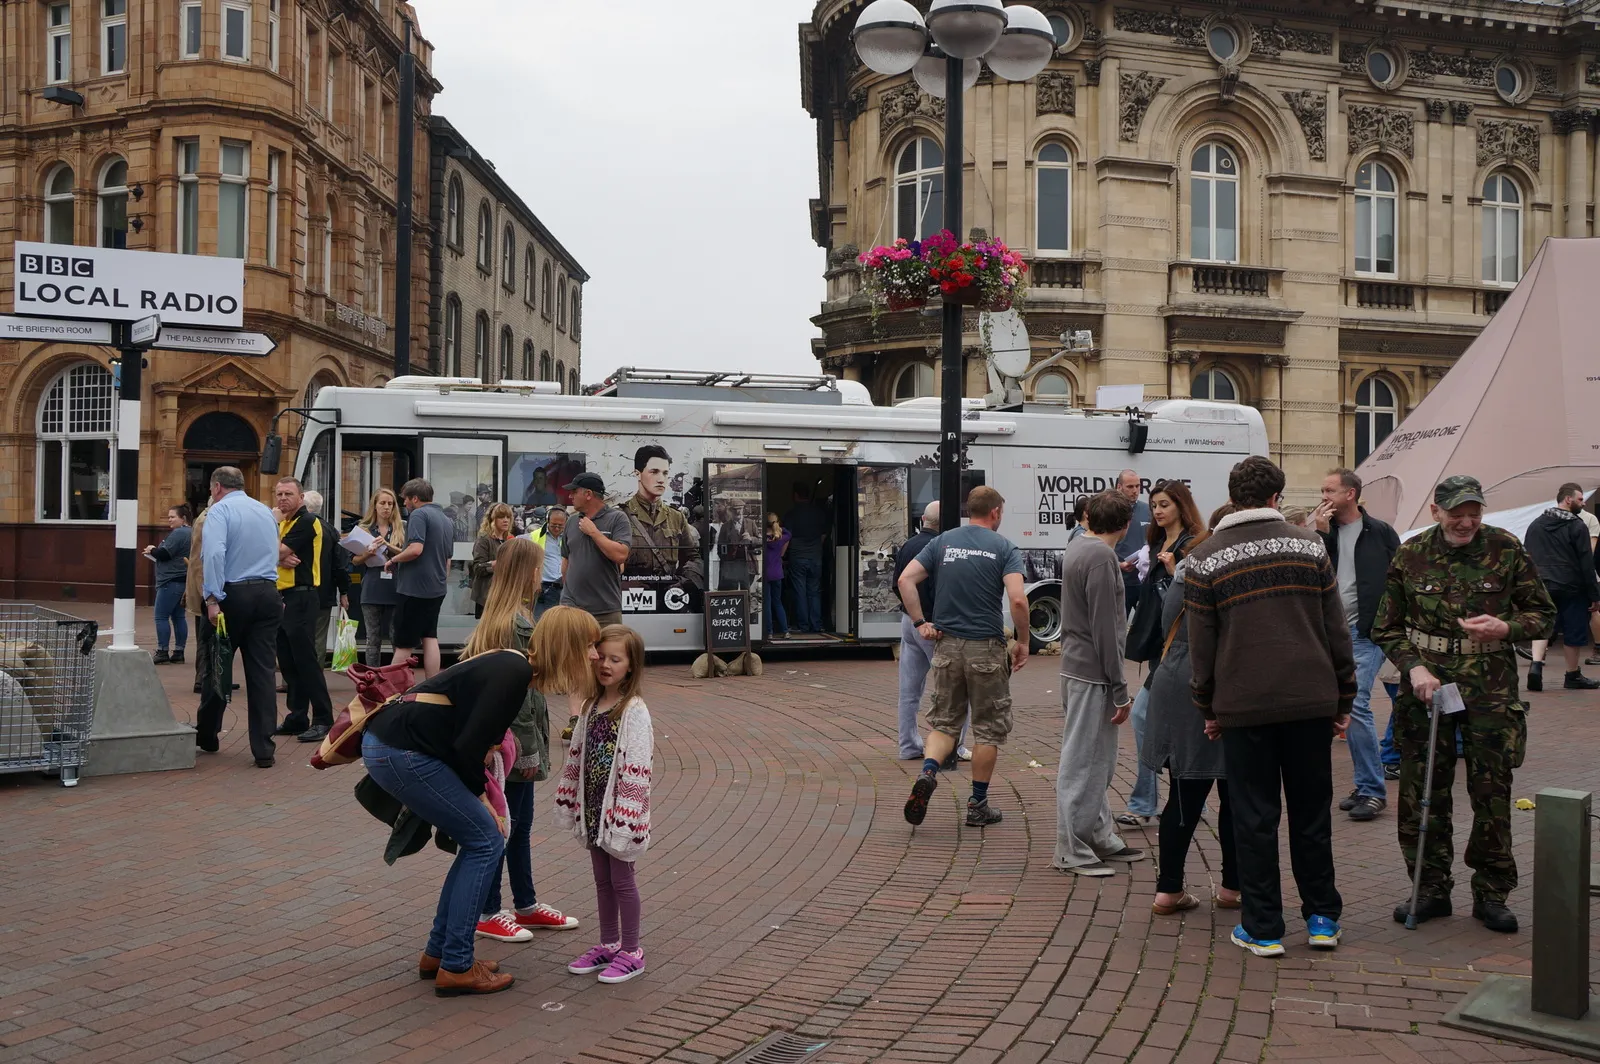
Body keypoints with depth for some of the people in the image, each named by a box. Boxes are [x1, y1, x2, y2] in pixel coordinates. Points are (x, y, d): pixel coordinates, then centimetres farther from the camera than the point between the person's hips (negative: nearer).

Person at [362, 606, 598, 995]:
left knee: (479, 840, 15)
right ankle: (456, 967, 4)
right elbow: (469, 747, -17)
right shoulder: (513, 674, -16)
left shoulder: (510, 666, 13)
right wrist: (478, 794, 0)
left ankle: (438, 952, 23)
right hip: (401, 754, -10)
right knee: (485, 842, -2)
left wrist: (475, 798, 13)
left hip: (385, 742, 10)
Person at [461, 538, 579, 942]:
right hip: (513, 743, -9)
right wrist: (529, 749, -16)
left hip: (498, 741, 9)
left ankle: (526, 905, 29)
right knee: (504, 828, 2)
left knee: (520, 825, 18)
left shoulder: (493, 619, 9)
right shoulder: (520, 624, -20)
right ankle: (487, 914, 14)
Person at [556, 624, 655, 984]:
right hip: (593, 808, 7)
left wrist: (626, 816, -22)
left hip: (618, 809, -7)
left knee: (621, 878, 3)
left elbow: (636, 769, -19)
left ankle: (631, 952, 15)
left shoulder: (634, 711, -16)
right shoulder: (592, 707, 7)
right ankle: (608, 945, 29)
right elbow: (576, 756, 12)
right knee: (602, 879, 16)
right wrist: (570, 802, 10)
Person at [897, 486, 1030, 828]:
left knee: (944, 721, 13)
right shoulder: (1004, 547, -5)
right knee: (988, 727, 10)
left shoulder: (943, 541, 6)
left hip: (947, 645, 3)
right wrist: (1023, 641, -5)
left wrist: (920, 623, 3)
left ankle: (927, 772, -14)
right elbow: (1017, 599, -17)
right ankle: (978, 805, 15)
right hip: (986, 648, -3)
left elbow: (905, 580, -2)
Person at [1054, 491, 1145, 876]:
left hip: (1078, 667, 10)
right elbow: (1104, 628, -20)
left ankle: (1101, 838, 27)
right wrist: (1119, 689, -17)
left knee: (1098, 761, 17)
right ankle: (1072, 851, 4)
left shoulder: (1077, 547, 11)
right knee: (1082, 762, -3)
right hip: (1092, 674, -10)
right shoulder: (1101, 557, -18)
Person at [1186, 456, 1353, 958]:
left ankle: (1263, 929, 10)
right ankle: (1322, 917, 24)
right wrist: (1343, 699, 13)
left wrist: (1209, 708, 10)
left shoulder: (1205, 559, -1)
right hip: (1311, 701, 2)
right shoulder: (1309, 544, 4)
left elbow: (1201, 644, 0)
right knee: (1311, 812, 14)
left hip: (1244, 705, -2)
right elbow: (1336, 629, 6)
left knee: (1254, 818, 5)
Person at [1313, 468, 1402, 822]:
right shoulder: (1324, 530, 9)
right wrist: (1319, 534, -10)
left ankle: (1372, 790, -4)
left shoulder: (1380, 533, -2)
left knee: (1355, 704, -14)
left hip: (1366, 633, -5)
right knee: (1350, 707, 10)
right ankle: (1367, 786, 21)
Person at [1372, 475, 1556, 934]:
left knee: (1492, 793, 3)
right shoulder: (1410, 556, 1)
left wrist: (1505, 628, -14)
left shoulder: (1507, 550, -1)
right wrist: (1413, 667, -8)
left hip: (1490, 688, -1)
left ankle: (1491, 894, 19)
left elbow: (1544, 615, 6)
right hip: (1427, 685, 1)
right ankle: (1432, 888, 19)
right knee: (1422, 793, 4)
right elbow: (1387, 628, 8)